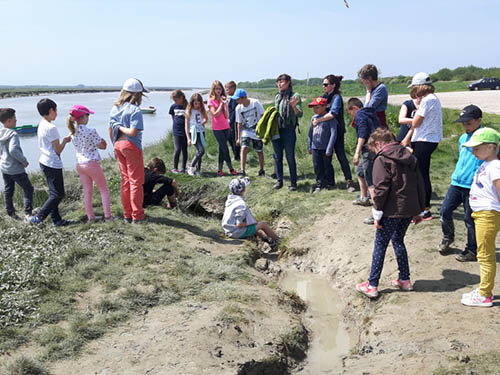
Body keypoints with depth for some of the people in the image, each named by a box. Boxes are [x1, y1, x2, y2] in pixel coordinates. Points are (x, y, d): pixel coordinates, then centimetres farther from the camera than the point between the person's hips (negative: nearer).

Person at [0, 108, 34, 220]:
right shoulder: (13, 134, -21)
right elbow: (13, 150, -31)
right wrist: (24, 161, -18)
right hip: (16, 169, -8)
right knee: (28, 189, 2)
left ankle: (11, 213, 28)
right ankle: (27, 214, -7)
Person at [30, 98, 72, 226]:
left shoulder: (41, 125, 8)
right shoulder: (51, 128, -20)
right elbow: (58, 150, -15)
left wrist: (63, 140, 11)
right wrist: (65, 141, 1)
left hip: (44, 162, 10)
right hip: (53, 164, -10)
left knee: (54, 193, 15)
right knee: (57, 194, -1)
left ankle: (56, 219, 19)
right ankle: (38, 217, 1)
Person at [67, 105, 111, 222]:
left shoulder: (72, 132, 3)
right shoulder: (91, 131, -18)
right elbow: (103, 146, -9)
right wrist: (102, 141, 8)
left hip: (79, 164, 6)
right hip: (92, 163, -6)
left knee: (87, 191, 13)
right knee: (104, 190, 8)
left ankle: (90, 217, 17)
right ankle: (107, 216, 6)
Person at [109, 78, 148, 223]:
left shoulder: (115, 108, 6)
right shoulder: (135, 110, -16)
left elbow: (111, 131, 11)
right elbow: (133, 132, -26)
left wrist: (116, 143, 19)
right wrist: (122, 128, -9)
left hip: (118, 145, 7)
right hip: (131, 146, -7)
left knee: (125, 180, 15)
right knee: (136, 181, 3)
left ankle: (127, 214, 21)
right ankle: (137, 215, 9)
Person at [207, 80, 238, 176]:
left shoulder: (223, 99, 10)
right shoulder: (211, 101, -3)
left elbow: (227, 116, 1)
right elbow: (215, 114, -13)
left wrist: (225, 104, -9)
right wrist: (221, 104, -12)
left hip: (226, 127, 5)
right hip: (217, 128, -5)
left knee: (222, 149, 7)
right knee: (225, 149, -7)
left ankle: (220, 170, 11)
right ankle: (231, 169, 2)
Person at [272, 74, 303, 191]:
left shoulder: (295, 96, -6)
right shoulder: (277, 97, 13)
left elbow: (300, 114, -14)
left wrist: (294, 106, -32)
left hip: (289, 130, -6)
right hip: (276, 130, 6)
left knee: (290, 157, -2)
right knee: (277, 157, 10)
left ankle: (293, 182, 8)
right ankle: (279, 181, 20)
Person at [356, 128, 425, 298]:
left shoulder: (382, 160, -10)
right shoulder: (409, 157, 13)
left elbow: (381, 189, -17)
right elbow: (420, 184, 15)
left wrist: (377, 214, -10)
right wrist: (418, 211, 21)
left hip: (392, 211, -7)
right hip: (409, 210, 7)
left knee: (380, 246, 2)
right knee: (398, 241, 22)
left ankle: (372, 286, 7)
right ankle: (405, 280, 27)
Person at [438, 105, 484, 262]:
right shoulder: (463, 138, 11)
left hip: (473, 186, -6)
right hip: (456, 183, 6)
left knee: (470, 219, 4)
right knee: (445, 210, 6)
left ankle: (472, 250, 20)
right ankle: (448, 237, 32)